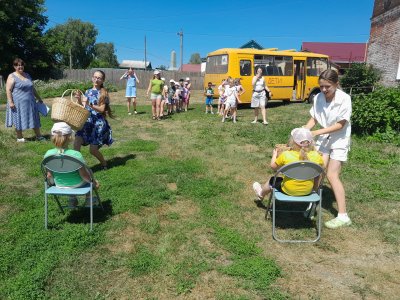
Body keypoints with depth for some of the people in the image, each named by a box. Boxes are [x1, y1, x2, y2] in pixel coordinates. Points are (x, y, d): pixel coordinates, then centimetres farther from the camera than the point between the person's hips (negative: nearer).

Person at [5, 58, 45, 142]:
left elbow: (33, 88, 20)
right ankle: (19, 138, 14)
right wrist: (10, 102, -18)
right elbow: (8, 90, -11)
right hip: (18, 103, -6)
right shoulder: (12, 77, -6)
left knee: (34, 119, 8)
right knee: (19, 120, 3)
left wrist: (39, 98, 21)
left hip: (30, 102, 6)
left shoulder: (27, 75, 13)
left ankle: (38, 136, 17)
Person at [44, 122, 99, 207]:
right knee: (89, 171, 26)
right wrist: (94, 182, -2)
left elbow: (49, 175, -6)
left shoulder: (48, 154, -19)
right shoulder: (76, 155, -31)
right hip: (77, 185, -3)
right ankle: (88, 200, 36)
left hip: (59, 185, 4)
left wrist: (54, 182, 16)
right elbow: (84, 175, -21)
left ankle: (72, 200, 47)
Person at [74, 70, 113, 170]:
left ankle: (104, 163, 26)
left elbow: (101, 109, -11)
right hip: (87, 122, 5)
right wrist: (79, 99, -9)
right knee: (76, 144, -13)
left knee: (93, 150, -2)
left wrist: (89, 104, -23)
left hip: (98, 124, -5)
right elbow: (82, 107, 9)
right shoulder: (88, 92, 12)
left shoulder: (103, 93, -2)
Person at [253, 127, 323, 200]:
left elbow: (273, 167, -6)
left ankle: (261, 193, 55)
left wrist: (274, 155, 12)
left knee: (273, 180, 26)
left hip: (289, 190, -3)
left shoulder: (286, 155, -22)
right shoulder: (316, 156, -17)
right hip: (308, 191, 3)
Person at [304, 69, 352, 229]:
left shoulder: (344, 99, -20)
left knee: (332, 176, -9)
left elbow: (340, 124, -19)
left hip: (339, 140, -4)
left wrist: (317, 132, -25)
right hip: (323, 139, 5)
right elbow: (313, 119, 0)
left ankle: (343, 216, -1)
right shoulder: (318, 98, -7)